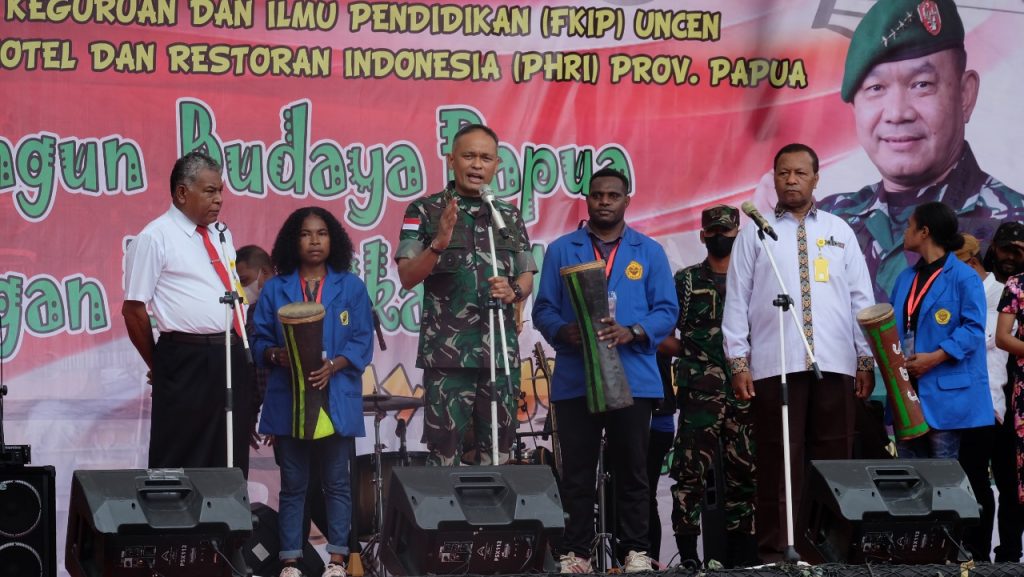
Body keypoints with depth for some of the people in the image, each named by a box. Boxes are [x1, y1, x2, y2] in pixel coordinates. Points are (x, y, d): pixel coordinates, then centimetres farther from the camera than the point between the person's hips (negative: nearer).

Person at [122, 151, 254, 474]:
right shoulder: (154, 238, -6)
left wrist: (240, 348, 14)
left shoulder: (221, 235, 16)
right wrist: (160, 366, 0)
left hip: (232, 358, 7)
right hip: (187, 361, -7)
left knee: (232, 463, 9)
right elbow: (133, 310, -6)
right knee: (180, 463, -2)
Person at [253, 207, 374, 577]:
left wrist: (332, 366, -17)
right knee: (293, 484, 5)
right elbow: (259, 340, 5)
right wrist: (278, 355, -16)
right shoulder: (275, 289, 7)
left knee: (336, 481, 4)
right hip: (288, 398, 1)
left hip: (336, 397, -1)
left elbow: (362, 342, -1)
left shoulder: (351, 287, 4)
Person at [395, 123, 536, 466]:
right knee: (445, 451, -7)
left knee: (495, 454, 5)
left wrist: (514, 292, -6)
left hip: (501, 352, 4)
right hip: (447, 353, -4)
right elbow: (407, 277, -4)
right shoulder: (425, 212, 3)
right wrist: (438, 245, -21)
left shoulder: (510, 217, 14)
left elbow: (527, 278, 17)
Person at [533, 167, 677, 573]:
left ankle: (634, 550, 9)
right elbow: (543, 309, 5)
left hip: (633, 380, 0)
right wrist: (563, 331, -17)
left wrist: (630, 332, -15)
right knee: (577, 472, 1)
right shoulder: (561, 250, 10)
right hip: (574, 381, 0)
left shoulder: (650, 252, 10)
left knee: (631, 470, 3)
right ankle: (576, 552, 5)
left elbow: (667, 310, 3)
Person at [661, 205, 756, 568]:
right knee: (691, 469, -11)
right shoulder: (687, 280, 9)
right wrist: (690, 352, -7)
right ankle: (688, 555, -9)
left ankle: (741, 553, 12)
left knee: (745, 471, 4)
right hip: (700, 391, -2)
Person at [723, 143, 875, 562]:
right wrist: (738, 361, -3)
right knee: (778, 462, -3)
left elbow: (862, 299, 12)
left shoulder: (840, 232, 13)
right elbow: (737, 301, 4)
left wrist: (867, 359, 7)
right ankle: (775, 551, 0)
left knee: (833, 460, 3)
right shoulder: (755, 234, 7)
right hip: (775, 366, -2)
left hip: (835, 365, 2)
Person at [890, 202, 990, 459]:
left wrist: (935, 358, -21)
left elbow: (973, 328, -13)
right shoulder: (906, 278, 16)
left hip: (944, 390, -7)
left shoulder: (964, 277, -7)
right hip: (906, 388, 7)